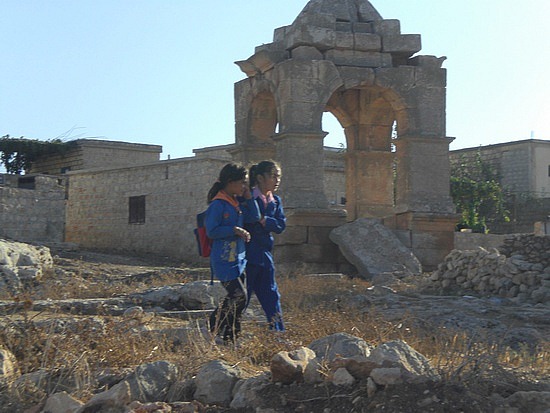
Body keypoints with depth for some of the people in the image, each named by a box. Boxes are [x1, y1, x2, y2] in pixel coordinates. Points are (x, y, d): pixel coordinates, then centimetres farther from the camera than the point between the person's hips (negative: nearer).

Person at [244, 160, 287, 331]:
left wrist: (263, 220, -12)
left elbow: (281, 225, -1)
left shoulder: (275, 201, 11)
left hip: (265, 255, 7)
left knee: (271, 296, 10)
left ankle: (278, 332, 16)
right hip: (246, 254, -7)